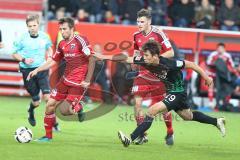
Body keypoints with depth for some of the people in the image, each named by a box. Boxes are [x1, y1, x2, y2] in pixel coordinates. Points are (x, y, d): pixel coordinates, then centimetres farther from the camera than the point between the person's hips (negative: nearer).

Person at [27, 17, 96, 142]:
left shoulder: (80, 40, -14)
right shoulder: (62, 44, 9)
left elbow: (91, 59, -16)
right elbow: (53, 61, 20)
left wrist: (87, 80, -16)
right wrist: (37, 70, 9)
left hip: (78, 83, -7)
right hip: (65, 79, 7)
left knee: (65, 111, -14)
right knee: (50, 105, 2)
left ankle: (78, 108, 19)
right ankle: (48, 136, 14)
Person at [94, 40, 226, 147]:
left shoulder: (168, 64, -30)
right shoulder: (145, 61, -13)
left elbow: (190, 65, -20)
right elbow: (126, 58, -9)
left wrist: (206, 77, -13)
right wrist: (104, 57, -15)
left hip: (178, 93, -8)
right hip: (169, 91, 8)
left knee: (152, 110, -21)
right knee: (188, 116, 26)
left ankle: (131, 139, -23)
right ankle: (217, 122, 44)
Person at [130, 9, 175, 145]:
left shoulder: (158, 34, -14)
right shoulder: (137, 36, 3)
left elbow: (171, 53, -12)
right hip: (143, 74, 4)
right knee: (137, 102, -9)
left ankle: (170, 133, 23)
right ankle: (142, 135, 2)